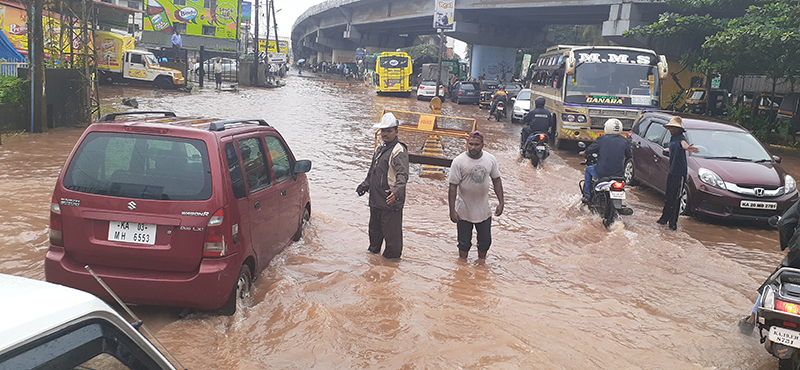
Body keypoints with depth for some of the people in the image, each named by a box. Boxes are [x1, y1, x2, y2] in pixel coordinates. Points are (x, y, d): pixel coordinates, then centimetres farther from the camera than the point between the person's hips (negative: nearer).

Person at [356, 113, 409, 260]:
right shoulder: (379, 149, 15)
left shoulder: (399, 151, -14)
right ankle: (373, 250, 41)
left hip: (390, 201, -9)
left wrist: (396, 190, -41)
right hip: (375, 199, 9)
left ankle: (392, 256, 18)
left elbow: (402, 175, -27)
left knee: (391, 231, 2)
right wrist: (365, 184, 22)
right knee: (374, 228, 23)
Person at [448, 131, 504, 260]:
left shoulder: (491, 159, -5)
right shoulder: (459, 161, -16)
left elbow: (496, 180, 7)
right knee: (464, 243, 12)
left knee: (485, 242, 17)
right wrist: (452, 211, -16)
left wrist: (501, 202, 4)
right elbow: (453, 187, -14)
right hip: (464, 212, -3)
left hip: (484, 211, 3)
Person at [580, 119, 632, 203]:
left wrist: (584, 153, 26)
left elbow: (589, 150, 3)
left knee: (588, 169, 28)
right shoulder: (625, 141, 1)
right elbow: (629, 156, 13)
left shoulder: (601, 139, -6)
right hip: (619, 173, 3)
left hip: (602, 173, -3)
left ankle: (587, 196, 25)